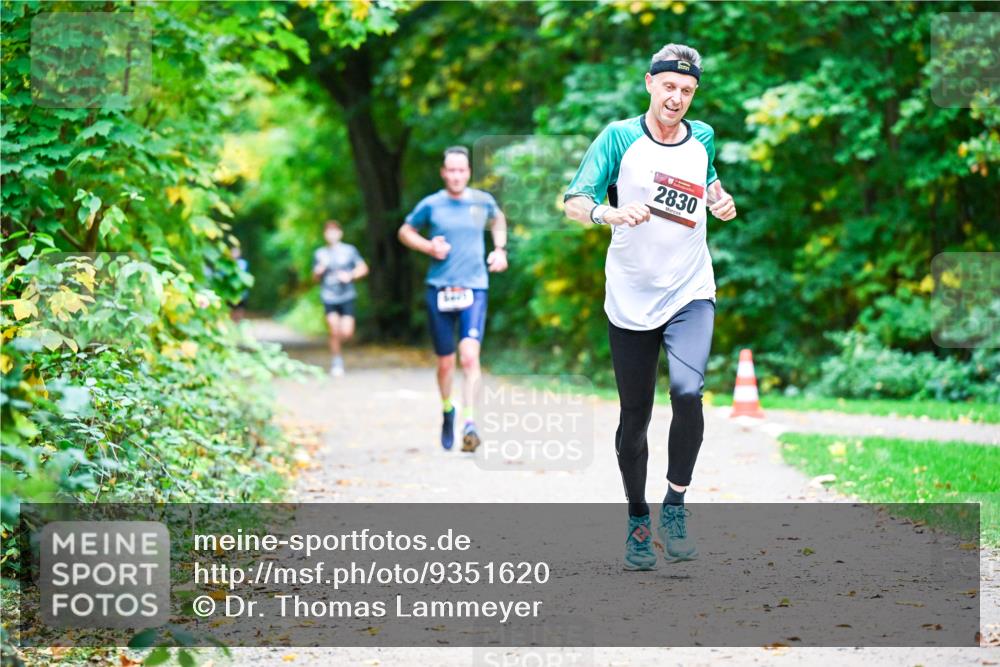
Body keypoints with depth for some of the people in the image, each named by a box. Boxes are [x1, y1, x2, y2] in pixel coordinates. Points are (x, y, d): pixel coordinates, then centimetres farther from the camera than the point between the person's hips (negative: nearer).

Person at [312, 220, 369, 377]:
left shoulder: (350, 250, 3)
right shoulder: (320, 254, 6)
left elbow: (363, 268, 4)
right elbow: (315, 278, 14)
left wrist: (350, 276, -12)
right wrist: (319, 272, -8)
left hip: (346, 297, 0)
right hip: (329, 298, 0)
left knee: (346, 333, -8)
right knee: (334, 331, -10)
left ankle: (336, 345, 26)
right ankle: (336, 361, 7)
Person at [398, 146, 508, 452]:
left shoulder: (483, 201, 5)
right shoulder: (431, 205, 0)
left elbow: (498, 219, 27)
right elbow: (405, 231, 14)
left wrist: (500, 249, 12)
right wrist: (429, 246, -4)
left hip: (474, 289, 0)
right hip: (439, 290, 0)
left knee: (470, 356, -19)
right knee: (446, 362, 7)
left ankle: (470, 423, -21)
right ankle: (447, 411, 35)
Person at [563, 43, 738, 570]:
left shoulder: (702, 138, 6)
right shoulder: (619, 137, -5)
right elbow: (574, 202, -11)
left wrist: (721, 202, 4)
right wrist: (609, 213, -31)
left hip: (690, 294, 1)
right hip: (629, 301, -1)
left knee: (687, 390, -24)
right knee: (634, 418, 6)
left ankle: (674, 504, -8)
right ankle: (638, 521, 24)